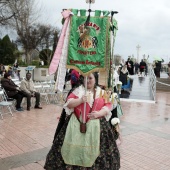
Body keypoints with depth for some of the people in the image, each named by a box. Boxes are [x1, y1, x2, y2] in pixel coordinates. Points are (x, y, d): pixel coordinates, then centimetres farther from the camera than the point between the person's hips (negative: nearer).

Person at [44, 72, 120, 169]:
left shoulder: (102, 92, 9)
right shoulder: (77, 90, 5)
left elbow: (108, 106, 1)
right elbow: (69, 104, -3)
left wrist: (99, 113, -16)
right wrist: (80, 100, -20)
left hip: (96, 125, 1)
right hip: (77, 123, 0)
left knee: (93, 147, 1)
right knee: (75, 145, -2)